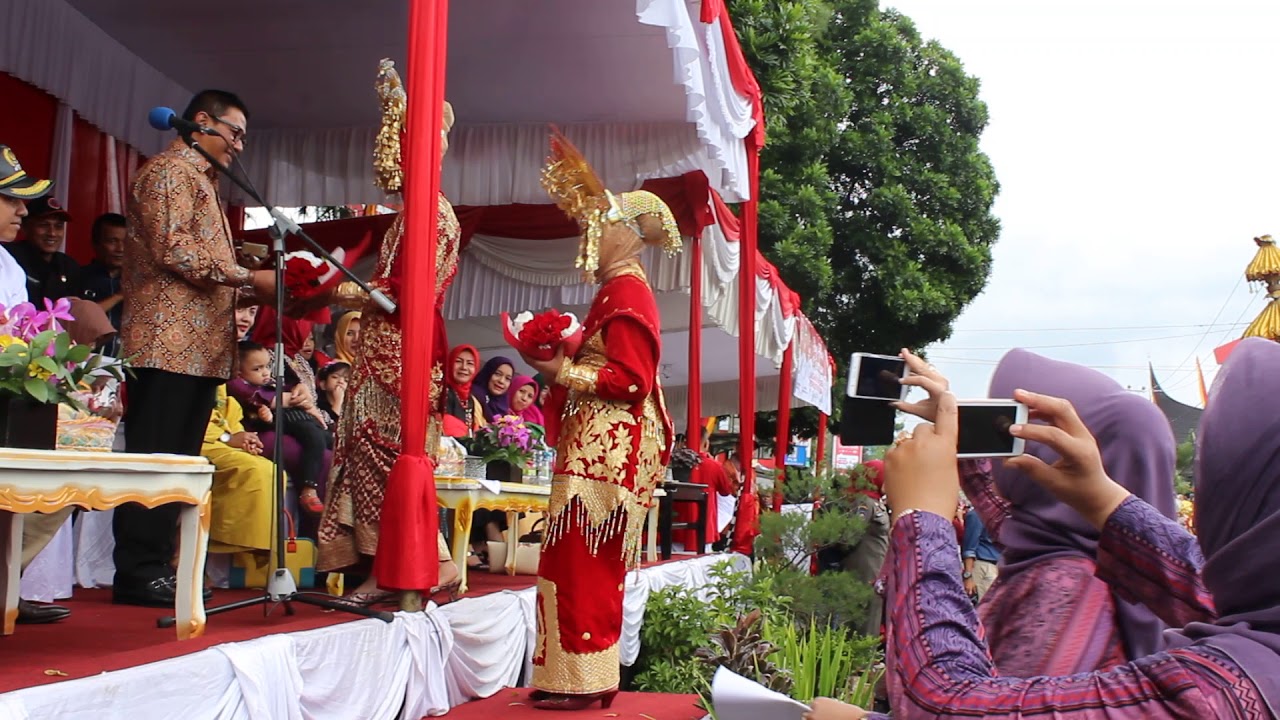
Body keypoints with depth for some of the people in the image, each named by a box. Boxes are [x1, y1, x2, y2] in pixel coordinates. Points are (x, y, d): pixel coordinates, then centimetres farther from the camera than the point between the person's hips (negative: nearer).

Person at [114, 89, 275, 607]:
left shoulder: (200, 180, 27)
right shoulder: (169, 170, -3)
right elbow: (171, 249, -16)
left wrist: (250, 291, 13)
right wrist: (249, 278, -16)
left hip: (198, 347, 10)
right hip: (169, 341, -9)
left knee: (178, 462, 8)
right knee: (155, 459, -7)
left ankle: (157, 569, 13)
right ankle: (138, 574, -3)